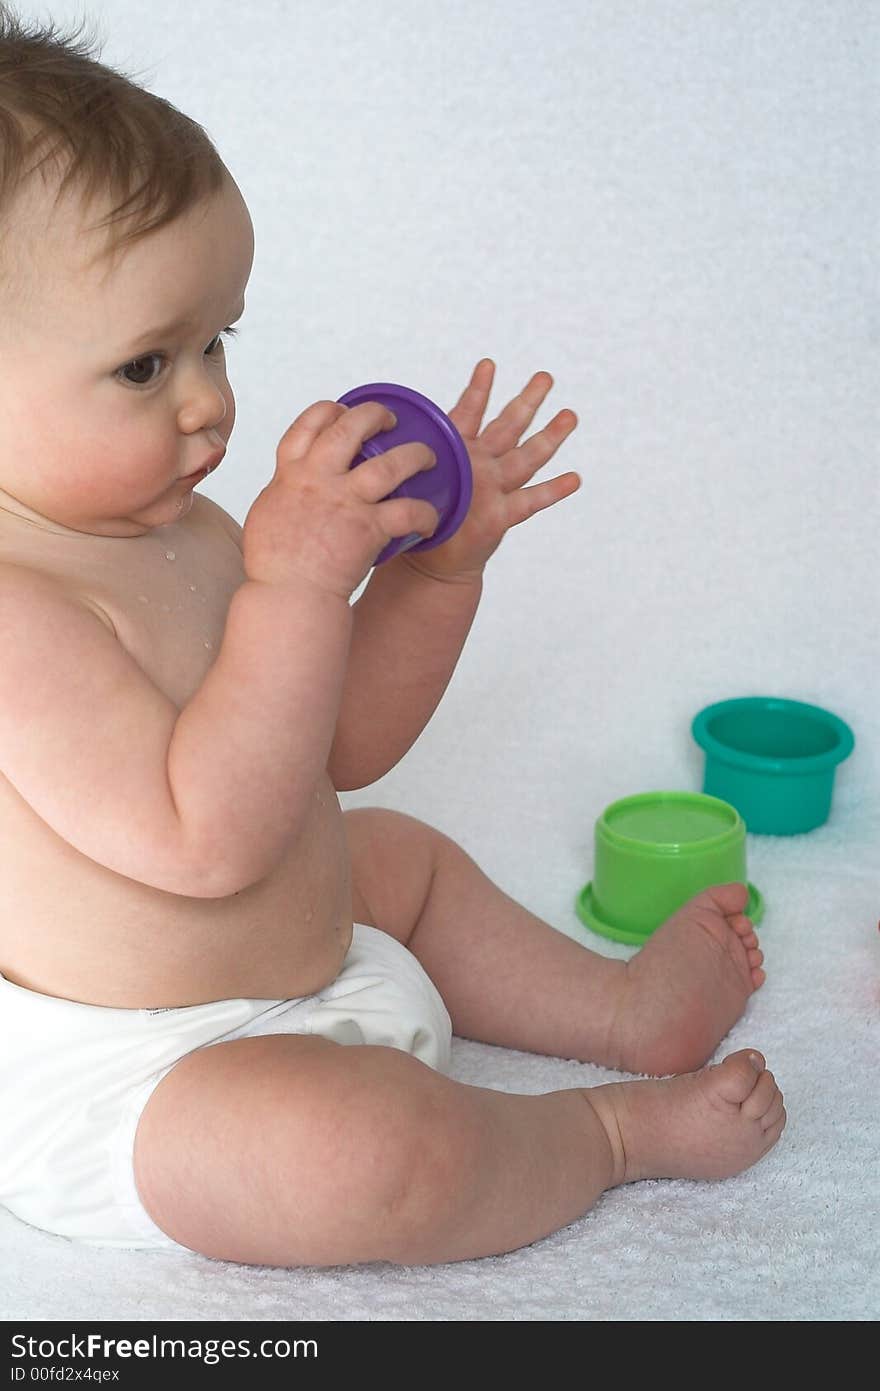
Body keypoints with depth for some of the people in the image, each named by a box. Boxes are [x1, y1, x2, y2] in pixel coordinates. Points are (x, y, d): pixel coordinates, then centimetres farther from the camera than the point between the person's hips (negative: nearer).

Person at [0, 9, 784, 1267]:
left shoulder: (178, 533, 3)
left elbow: (343, 739, 9)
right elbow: (202, 836, -34)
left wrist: (437, 562, -4)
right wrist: (296, 579, -34)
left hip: (275, 969, 10)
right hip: (114, 1084, -10)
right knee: (378, 1149, -31)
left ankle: (619, 1005, 34)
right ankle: (618, 1129, -4)